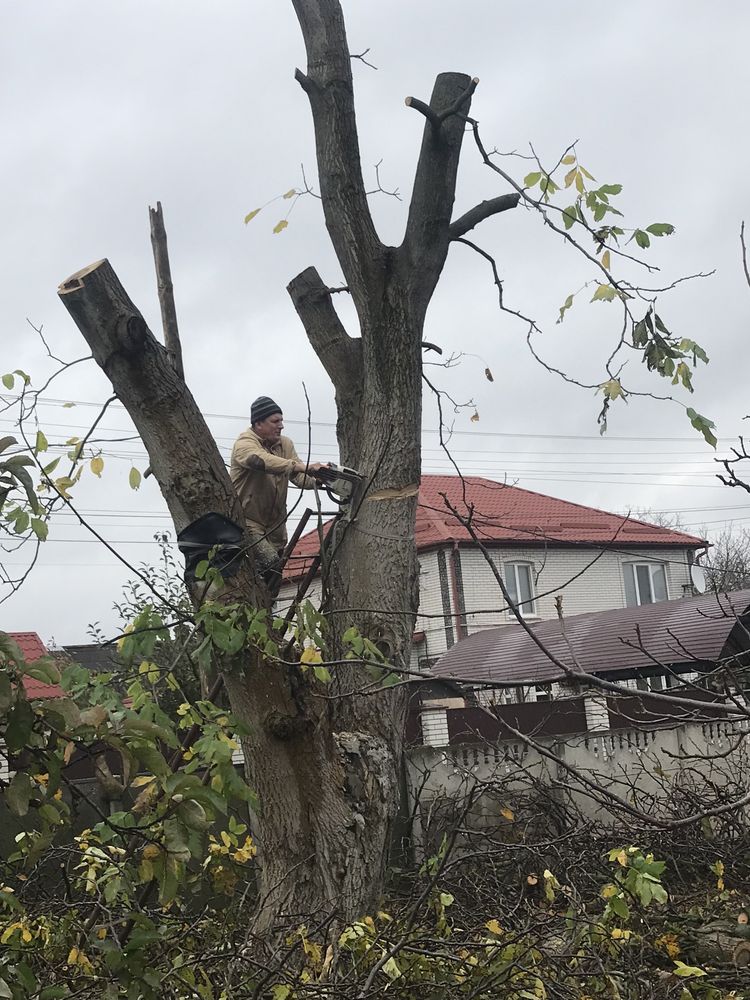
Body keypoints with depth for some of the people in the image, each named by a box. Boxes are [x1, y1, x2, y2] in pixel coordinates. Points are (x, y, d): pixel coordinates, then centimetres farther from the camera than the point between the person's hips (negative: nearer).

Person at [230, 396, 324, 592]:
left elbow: (300, 478, -3)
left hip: (275, 523, 7)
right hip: (248, 521, -7)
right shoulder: (245, 443, -15)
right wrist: (305, 467, -47)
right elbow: (264, 461, -37)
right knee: (271, 564, -23)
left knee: (277, 571, 9)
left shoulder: (285, 444, 6)